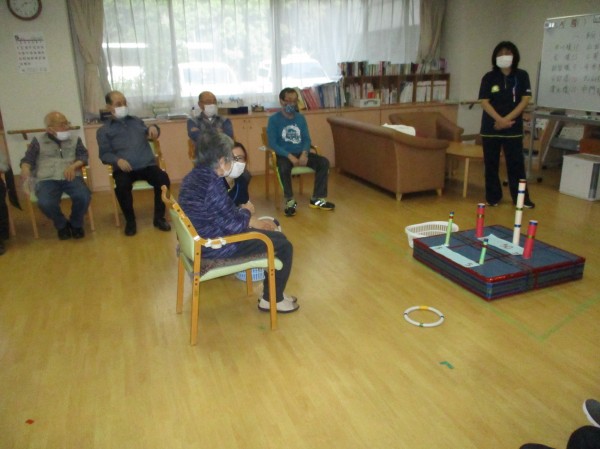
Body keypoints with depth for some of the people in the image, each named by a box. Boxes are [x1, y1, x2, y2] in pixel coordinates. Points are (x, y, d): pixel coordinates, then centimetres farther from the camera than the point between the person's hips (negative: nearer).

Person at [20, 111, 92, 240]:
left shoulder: (75, 140, 17)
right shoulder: (38, 142, 13)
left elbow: (83, 156, 7)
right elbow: (27, 160, 7)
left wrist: (73, 166, -15)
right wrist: (25, 171, -17)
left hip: (70, 178, 1)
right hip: (47, 180, -1)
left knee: (84, 197, -31)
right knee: (45, 203, -33)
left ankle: (76, 224, 1)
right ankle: (62, 225, 1)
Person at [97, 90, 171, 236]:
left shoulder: (136, 121, 23)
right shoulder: (104, 130, 13)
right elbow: (104, 154, 4)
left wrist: (153, 128, 0)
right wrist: (118, 160, -18)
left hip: (147, 165, 2)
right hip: (124, 168, -2)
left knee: (163, 179, -27)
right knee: (122, 186, -34)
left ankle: (159, 218, -11)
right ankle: (130, 221, -10)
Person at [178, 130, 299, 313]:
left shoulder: (194, 176, 4)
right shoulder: (212, 183, -27)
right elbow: (234, 224, -22)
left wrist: (256, 222, 8)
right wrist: (246, 211, 0)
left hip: (202, 238, 10)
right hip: (214, 246, -10)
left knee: (270, 228, 21)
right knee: (283, 243, -2)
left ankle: (272, 291, 27)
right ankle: (272, 300, 12)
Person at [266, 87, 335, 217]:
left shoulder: (301, 118, 10)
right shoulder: (274, 119, -5)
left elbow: (307, 139, 7)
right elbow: (272, 144, -12)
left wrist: (304, 153, -15)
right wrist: (290, 156, -23)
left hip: (301, 153, 5)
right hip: (284, 155, -4)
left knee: (324, 162, -17)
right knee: (284, 167, -38)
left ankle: (317, 199, -10)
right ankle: (290, 201, -20)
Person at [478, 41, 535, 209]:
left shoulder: (522, 76, 2)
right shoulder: (489, 77, 1)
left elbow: (525, 100, -4)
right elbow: (484, 102, -6)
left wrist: (507, 119, -14)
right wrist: (500, 120, -17)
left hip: (514, 128, 0)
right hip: (490, 127, 0)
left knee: (516, 163, 3)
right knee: (491, 163, 5)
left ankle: (521, 198, 13)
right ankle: (493, 197, 16)